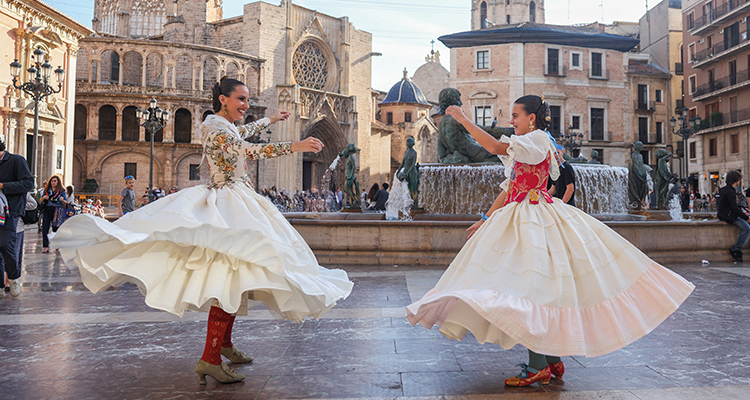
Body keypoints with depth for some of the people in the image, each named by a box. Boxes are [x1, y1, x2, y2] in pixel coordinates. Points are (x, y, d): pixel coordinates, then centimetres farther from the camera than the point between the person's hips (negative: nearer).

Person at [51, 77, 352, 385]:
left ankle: (224, 343, 25)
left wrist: (271, 119, 54)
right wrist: (294, 146, -34)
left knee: (237, 275, 13)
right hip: (225, 208, -11)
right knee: (230, 277, -18)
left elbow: (244, 131, 41)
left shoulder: (226, 126, 17)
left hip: (236, 206, 11)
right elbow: (247, 150, -28)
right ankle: (210, 359, -18)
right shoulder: (214, 128, -12)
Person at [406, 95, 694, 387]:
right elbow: (508, 190, 22)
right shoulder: (522, 149, 21)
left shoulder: (539, 139, -7)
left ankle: (539, 366, -8)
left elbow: (495, 147, -20)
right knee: (537, 289, 8)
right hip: (519, 220, 9)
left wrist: (463, 119, -16)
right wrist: (486, 220, 20)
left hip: (537, 221, -9)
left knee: (532, 285, -12)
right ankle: (553, 360, 15)